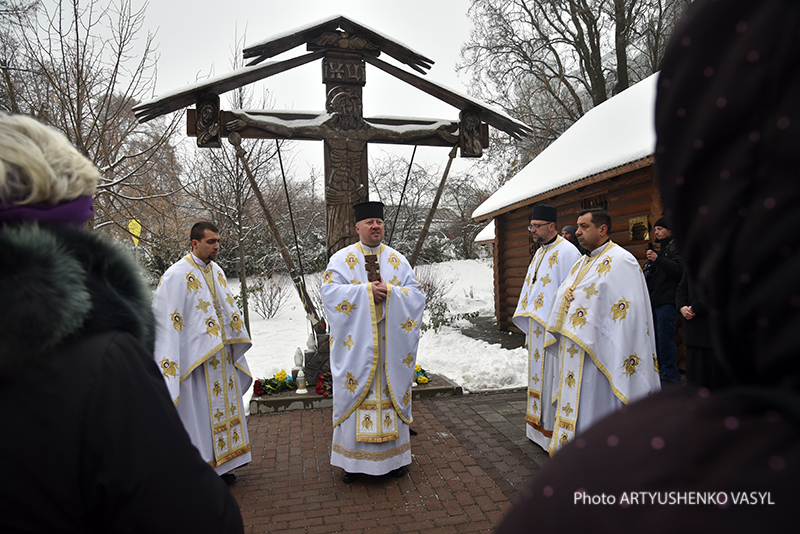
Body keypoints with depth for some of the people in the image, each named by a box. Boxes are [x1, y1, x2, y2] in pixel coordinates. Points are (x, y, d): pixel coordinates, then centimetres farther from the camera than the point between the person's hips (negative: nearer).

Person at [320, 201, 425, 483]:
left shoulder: (398, 260, 8)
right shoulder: (342, 259, 2)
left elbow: (417, 293, 2)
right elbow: (329, 290, -11)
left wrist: (388, 290, -15)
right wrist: (367, 290, -18)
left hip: (390, 342, 2)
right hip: (356, 343, -2)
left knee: (391, 391, 7)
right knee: (355, 394, 2)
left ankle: (393, 455, 22)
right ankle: (353, 459, 16)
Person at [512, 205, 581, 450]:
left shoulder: (566, 252, -13)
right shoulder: (540, 252, 15)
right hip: (537, 327, 9)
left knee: (552, 377, -3)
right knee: (538, 374, 15)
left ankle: (555, 434, 10)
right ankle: (539, 428, 28)